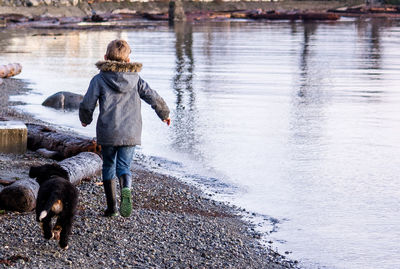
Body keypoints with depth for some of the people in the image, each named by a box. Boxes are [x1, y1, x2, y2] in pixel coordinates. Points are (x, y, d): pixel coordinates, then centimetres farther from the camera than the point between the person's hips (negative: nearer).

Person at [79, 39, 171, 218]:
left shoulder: (99, 79, -2)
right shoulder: (136, 79, 4)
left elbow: (86, 105, -5)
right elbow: (154, 98, 5)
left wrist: (85, 120, 17)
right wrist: (164, 114, 24)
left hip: (107, 133, -1)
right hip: (131, 133, 1)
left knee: (108, 166, 14)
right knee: (124, 166, 6)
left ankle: (111, 207, 13)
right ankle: (126, 189, -28)